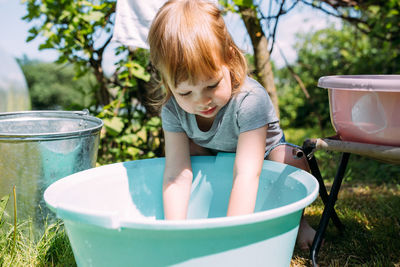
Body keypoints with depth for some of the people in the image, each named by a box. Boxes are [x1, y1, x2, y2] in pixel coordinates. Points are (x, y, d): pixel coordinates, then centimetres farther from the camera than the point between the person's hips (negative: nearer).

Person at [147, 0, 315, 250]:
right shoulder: (173, 109, -29)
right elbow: (176, 175, -32)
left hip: (263, 153, -3)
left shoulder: (250, 100, -41)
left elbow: (246, 173, -47)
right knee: (188, 150, -25)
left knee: (292, 161, -33)